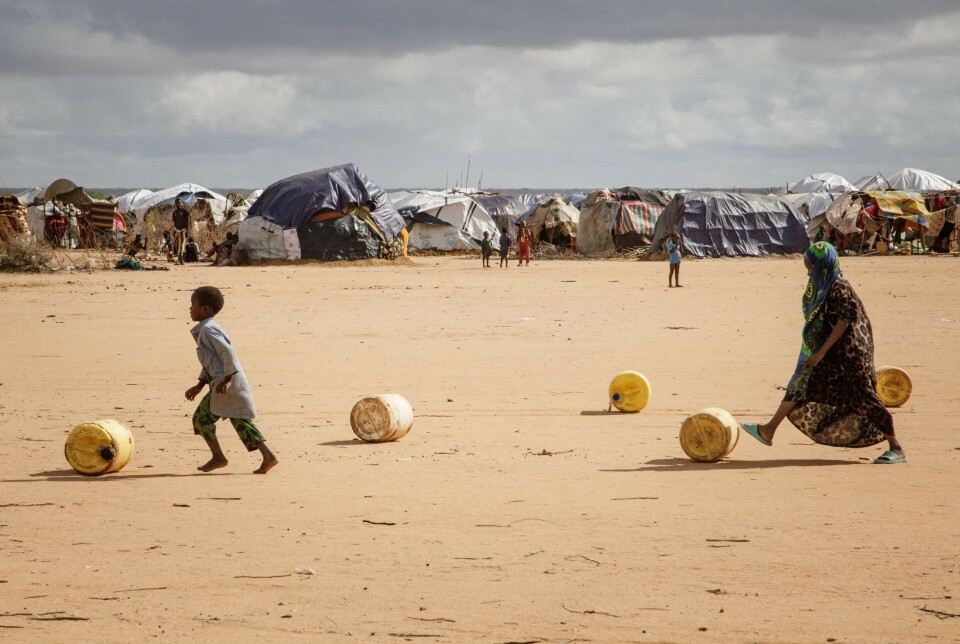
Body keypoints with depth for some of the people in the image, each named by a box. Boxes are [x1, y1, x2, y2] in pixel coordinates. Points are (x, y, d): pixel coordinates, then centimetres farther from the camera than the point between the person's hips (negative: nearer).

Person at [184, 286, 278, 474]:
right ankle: (267, 456, 2)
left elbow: (227, 352, -23)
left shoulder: (207, 329, -11)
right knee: (241, 420, 10)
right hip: (238, 382, 10)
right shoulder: (207, 329, 22)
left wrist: (227, 378, -21)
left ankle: (218, 456, 6)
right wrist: (199, 385, 26)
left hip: (228, 382, -10)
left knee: (202, 417, 0)